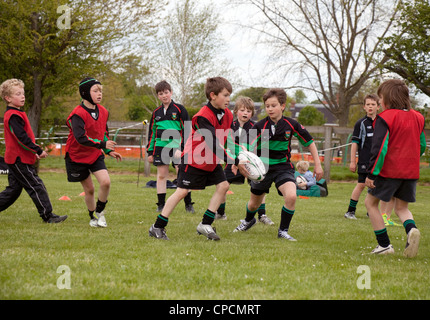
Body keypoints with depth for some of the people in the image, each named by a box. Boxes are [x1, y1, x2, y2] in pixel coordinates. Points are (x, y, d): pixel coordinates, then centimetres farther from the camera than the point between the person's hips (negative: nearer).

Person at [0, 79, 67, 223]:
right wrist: (38, 151, -20)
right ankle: (48, 215, -3)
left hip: (16, 159, 11)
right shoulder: (13, 116, -16)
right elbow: (21, 137, -23)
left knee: (13, 190, 14)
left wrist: (34, 151, 19)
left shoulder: (15, 114, 17)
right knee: (37, 187, -6)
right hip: (19, 160, -11)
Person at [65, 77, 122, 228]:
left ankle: (100, 212, 7)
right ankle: (92, 217, 26)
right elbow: (81, 138, -33)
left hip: (96, 154, 5)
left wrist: (110, 151, 7)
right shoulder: (78, 114, -22)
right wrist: (102, 144, -38)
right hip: (78, 156, -5)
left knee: (105, 182, -16)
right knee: (89, 189, 3)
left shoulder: (103, 111, 1)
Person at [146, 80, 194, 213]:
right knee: (161, 175, 3)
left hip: (176, 146, -4)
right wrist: (150, 152, 15)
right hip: (160, 146, 4)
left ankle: (188, 204, 0)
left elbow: (186, 130, -1)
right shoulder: (156, 113, 14)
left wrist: (181, 148, -10)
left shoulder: (179, 109, 2)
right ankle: (161, 205, 9)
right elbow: (152, 133, 20)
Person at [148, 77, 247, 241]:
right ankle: (157, 227, 1)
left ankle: (205, 225, 2)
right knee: (182, 191, -8)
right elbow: (214, 145, -33)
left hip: (212, 160, 8)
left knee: (223, 185, -6)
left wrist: (235, 160, -6)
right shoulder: (203, 117, -27)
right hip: (194, 159, -8)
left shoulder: (227, 115, -1)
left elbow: (228, 140, 8)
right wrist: (235, 161, -35)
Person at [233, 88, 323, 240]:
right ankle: (248, 221, 53)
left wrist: (318, 165, 1)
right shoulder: (259, 127, -14)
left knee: (291, 196, -28)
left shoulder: (291, 125, -10)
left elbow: (309, 142, 2)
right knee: (254, 204, 16)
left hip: (283, 167, 0)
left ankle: (283, 230, -7)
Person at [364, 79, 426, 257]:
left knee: (371, 202, 12)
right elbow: (422, 145, 17)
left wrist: (371, 174, -14)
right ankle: (411, 229, -16)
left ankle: (384, 244, 6)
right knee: (401, 208, 18)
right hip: (411, 172, 6)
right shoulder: (417, 117, 9)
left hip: (389, 171, -6)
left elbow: (379, 148, -16)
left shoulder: (385, 118, -10)